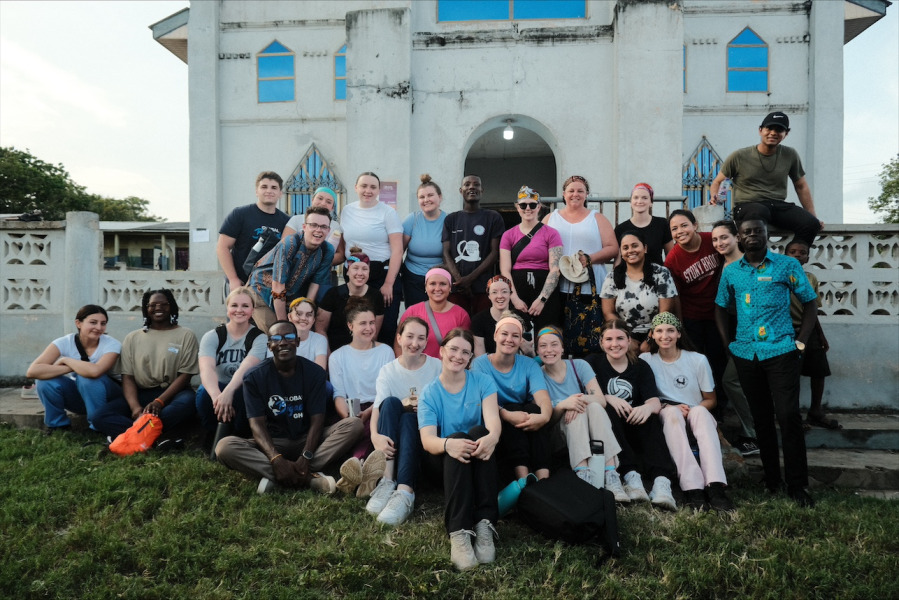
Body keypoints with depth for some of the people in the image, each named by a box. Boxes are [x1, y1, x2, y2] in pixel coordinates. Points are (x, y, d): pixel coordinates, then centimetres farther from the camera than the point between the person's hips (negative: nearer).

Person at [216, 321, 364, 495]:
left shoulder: (314, 372, -3)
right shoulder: (255, 377, -5)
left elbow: (317, 419, -9)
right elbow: (257, 423, -13)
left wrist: (306, 457, -26)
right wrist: (276, 459, -31)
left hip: (307, 440, 1)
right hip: (273, 443, -1)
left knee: (354, 424, -23)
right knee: (224, 447, -30)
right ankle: (310, 477, -35)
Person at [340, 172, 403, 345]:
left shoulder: (387, 212, -3)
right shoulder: (347, 211, 11)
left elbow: (397, 251, -8)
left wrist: (388, 284, -13)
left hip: (383, 274, -4)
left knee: (386, 327, -5)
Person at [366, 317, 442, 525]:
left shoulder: (438, 367, 1)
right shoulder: (388, 371, 2)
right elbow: (378, 407, -13)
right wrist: (375, 435, -33)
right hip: (394, 437, 1)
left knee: (409, 418, -33)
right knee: (391, 402, -29)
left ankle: (405, 492, -48)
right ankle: (387, 480, -38)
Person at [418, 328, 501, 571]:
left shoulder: (483, 382, 1)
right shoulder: (429, 393, -1)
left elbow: (493, 421, -17)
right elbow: (427, 440, -16)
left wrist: (492, 437, -43)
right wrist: (448, 443, -41)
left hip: (481, 461, 1)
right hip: (448, 464, -1)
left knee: (479, 431, -30)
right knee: (457, 439, -33)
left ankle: (485, 525, -39)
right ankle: (458, 533, -45)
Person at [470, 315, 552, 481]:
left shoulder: (529, 365, 1)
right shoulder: (480, 363, -4)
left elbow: (542, 397, -16)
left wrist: (544, 416, -41)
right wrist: (507, 414, -40)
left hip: (524, 417, 2)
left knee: (534, 409, -29)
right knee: (512, 407, -32)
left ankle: (543, 476, -37)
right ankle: (522, 477, -41)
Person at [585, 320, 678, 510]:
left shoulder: (641, 366, 11)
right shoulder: (593, 362, 8)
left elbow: (656, 402, -5)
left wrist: (648, 407, -30)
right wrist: (608, 398, -27)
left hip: (635, 431, 2)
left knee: (651, 417, -29)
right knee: (607, 408, -32)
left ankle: (662, 480, -46)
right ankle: (631, 474, -43)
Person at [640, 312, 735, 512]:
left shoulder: (698, 360, 1)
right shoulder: (645, 360, 1)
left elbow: (710, 399, 7)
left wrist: (692, 410, -12)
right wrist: (667, 407, -16)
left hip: (698, 416, 1)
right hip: (666, 420, -1)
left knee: (700, 411, -33)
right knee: (671, 412, -35)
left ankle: (715, 486, -46)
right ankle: (692, 488, -48)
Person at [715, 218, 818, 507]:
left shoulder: (788, 265, 0)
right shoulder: (731, 271, 8)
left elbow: (809, 302, 4)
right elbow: (721, 307, 18)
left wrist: (801, 341, -3)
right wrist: (728, 343, 9)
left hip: (781, 352, -3)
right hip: (746, 354, 3)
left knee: (788, 415, -9)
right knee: (761, 418, 11)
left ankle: (797, 485, 2)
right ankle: (771, 478, 24)